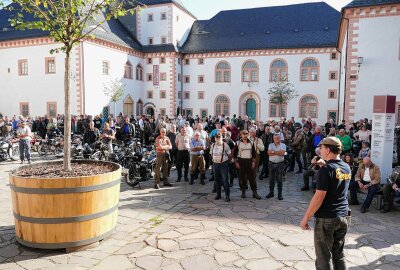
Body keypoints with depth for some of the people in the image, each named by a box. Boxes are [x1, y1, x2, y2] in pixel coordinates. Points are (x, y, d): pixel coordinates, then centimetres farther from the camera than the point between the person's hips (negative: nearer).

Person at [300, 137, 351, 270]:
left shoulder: (326, 169, -17)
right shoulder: (347, 168, 5)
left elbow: (319, 196, -20)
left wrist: (306, 217, -14)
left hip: (326, 218, -7)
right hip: (343, 217, 7)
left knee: (324, 258, 5)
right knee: (339, 255, 18)